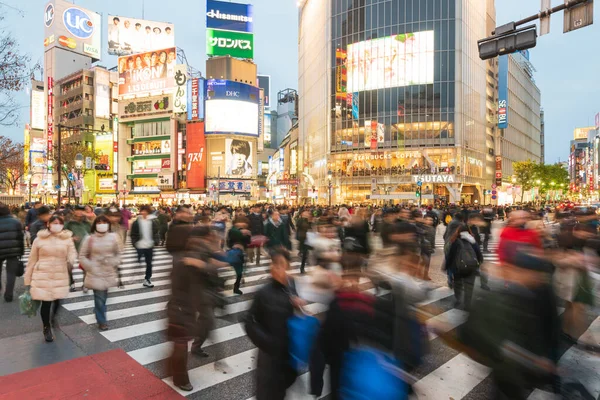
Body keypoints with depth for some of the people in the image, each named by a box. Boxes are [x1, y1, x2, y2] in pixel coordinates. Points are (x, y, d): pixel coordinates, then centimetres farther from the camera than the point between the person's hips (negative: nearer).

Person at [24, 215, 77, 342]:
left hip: (60, 276, 1)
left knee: (57, 300, 4)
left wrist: (70, 261, -28)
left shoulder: (67, 239, 2)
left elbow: (72, 252, -4)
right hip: (42, 276, -1)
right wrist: (28, 280, 7)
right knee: (46, 302, 1)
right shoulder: (40, 239, 0)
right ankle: (46, 328, 27)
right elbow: (32, 260, 5)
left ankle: (54, 316, 42)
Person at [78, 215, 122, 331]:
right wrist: (90, 266, -8)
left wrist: (114, 264, -5)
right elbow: (82, 256, 1)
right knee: (99, 297, -3)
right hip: (95, 273, -2)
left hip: (109, 272, 2)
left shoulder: (114, 237, -1)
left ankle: (99, 312, 40)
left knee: (103, 296, 13)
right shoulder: (90, 238, -5)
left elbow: (119, 253, 7)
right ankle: (101, 321, 14)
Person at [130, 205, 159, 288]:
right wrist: (134, 243, -11)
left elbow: (156, 233, 5)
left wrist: (155, 242, -6)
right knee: (138, 263, 9)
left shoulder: (153, 221, 1)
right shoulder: (136, 222, -4)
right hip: (139, 246, -2)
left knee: (149, 263, 9)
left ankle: (147, 279, 20)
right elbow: (133, 234, -2)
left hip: (150, 246, 2)